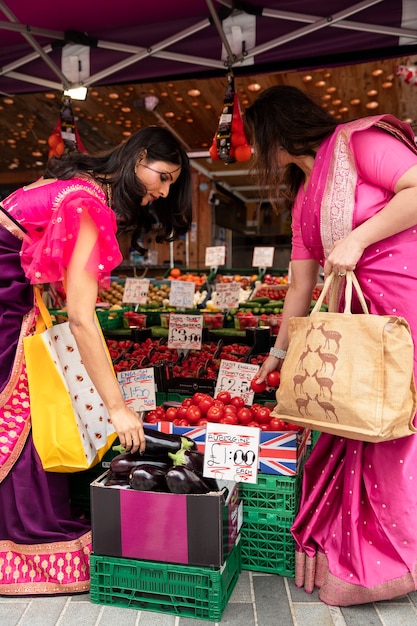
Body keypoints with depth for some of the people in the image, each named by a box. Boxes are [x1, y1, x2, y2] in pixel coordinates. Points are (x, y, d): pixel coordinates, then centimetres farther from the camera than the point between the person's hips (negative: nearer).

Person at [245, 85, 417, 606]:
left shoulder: (358, 141, -2)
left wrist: (357, 237, -18)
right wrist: (276, 356, 23)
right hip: (366, 319, 8)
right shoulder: (303, 200, 19)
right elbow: (300, 287, 20)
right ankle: (362, 553, 26)